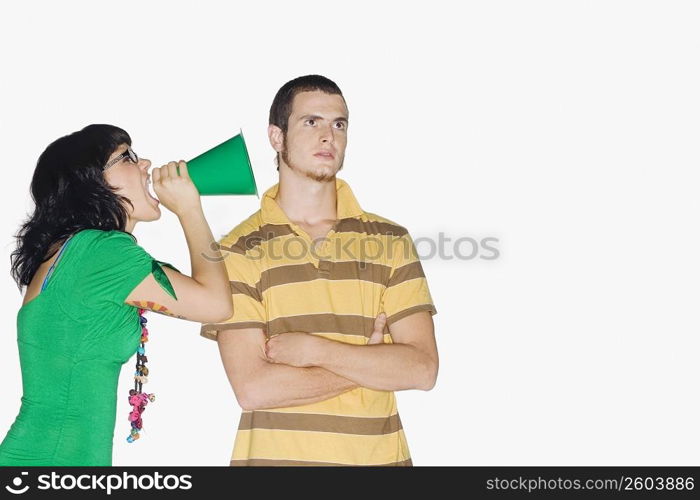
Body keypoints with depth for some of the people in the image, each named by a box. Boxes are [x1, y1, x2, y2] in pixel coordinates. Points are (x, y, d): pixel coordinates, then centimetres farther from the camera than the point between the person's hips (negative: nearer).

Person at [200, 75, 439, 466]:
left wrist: (315, 349, -15)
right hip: (275, 454, -2)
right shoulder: (238, 251, -6)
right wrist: (372, 364, -10)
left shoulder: (391, 241, 1)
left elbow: (422, 369, -7)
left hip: (379, 455, 2)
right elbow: (253, 389, -14)